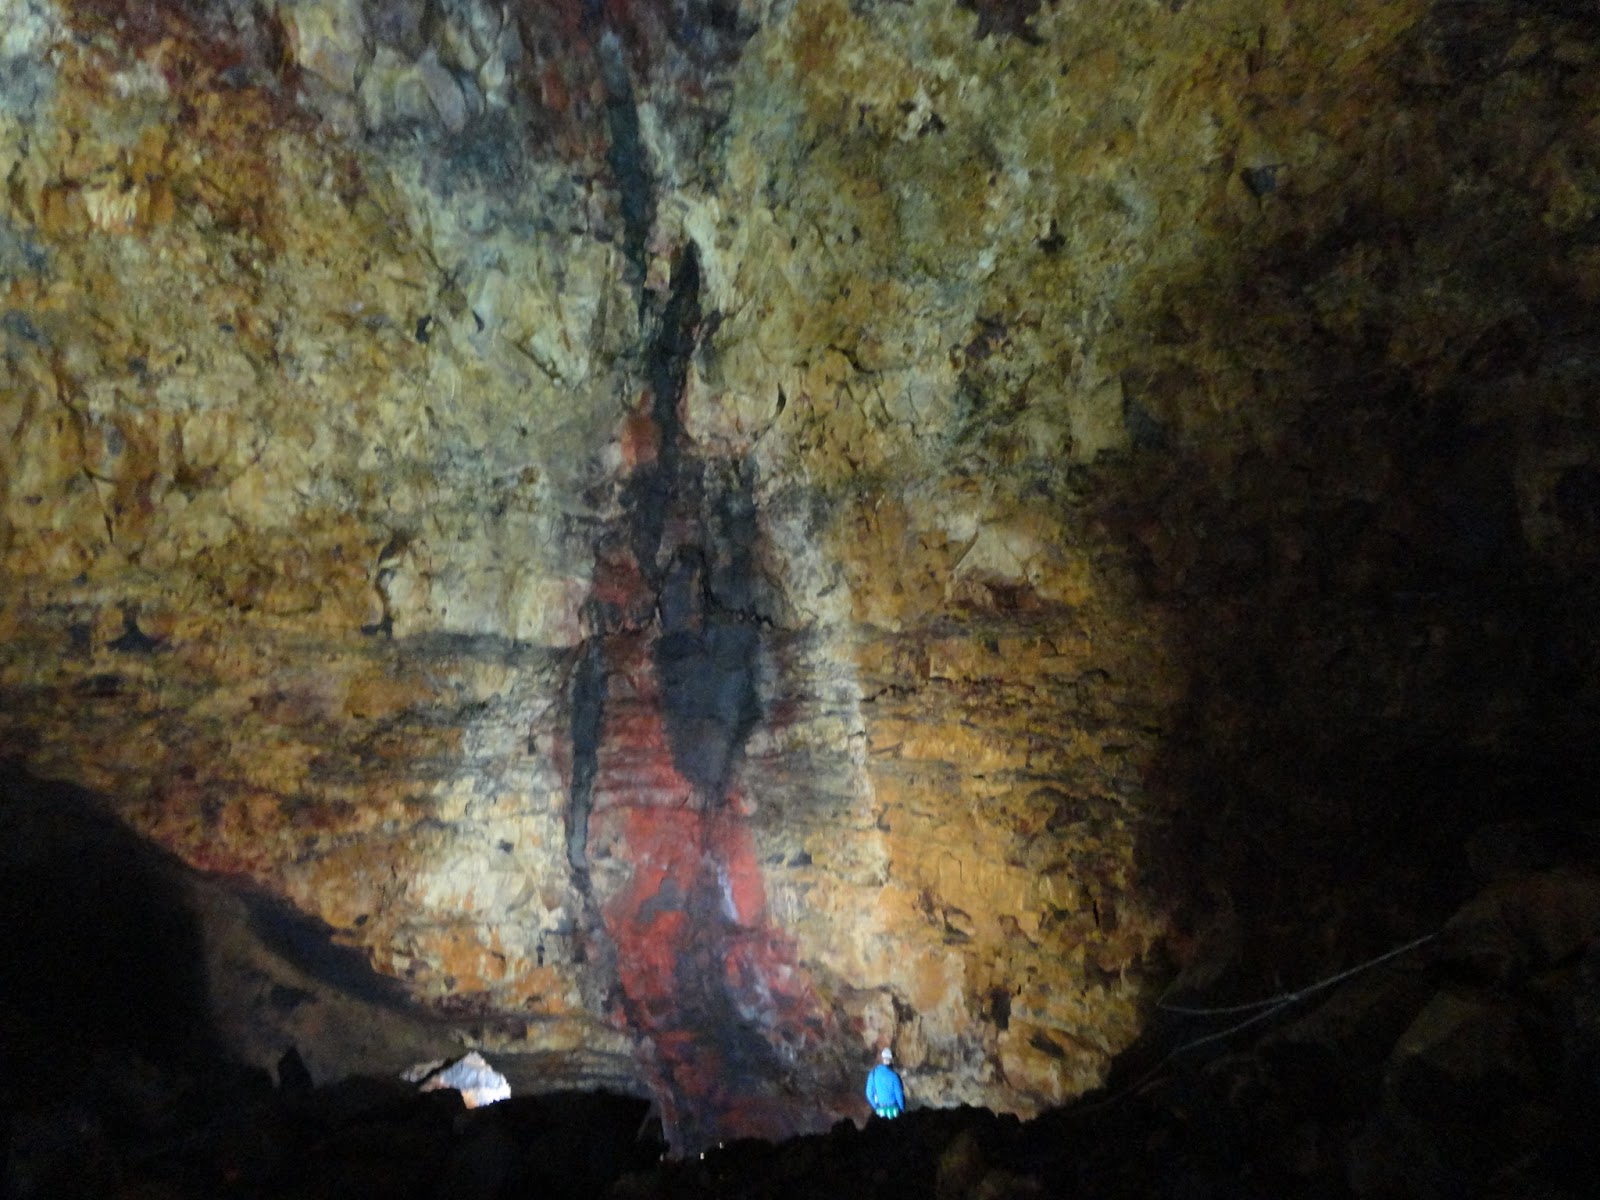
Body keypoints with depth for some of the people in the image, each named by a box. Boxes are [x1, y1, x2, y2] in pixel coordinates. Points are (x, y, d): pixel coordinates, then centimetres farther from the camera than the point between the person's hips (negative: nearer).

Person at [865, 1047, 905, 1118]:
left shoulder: (873, 1074, -6)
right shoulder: (893, 1075, -15)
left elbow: (869, 1093, -1)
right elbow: (899, 1094, -10)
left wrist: (876, 1107, 13)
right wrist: (902, 1110, 6)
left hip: (880, 1109, 3)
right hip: (893, 1109, -3)